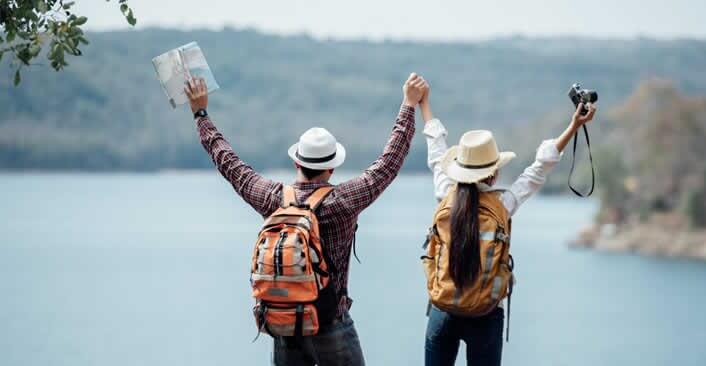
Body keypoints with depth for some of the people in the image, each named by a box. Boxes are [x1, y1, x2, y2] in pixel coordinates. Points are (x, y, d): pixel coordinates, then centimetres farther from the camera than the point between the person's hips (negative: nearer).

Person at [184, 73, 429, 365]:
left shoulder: (273, 199, -4)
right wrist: (409, 105, 2)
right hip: (331, 325, -4)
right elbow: (389, 163, -6)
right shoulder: (343, 202, -13)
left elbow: (228, 163, 9)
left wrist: (201, 113, 20)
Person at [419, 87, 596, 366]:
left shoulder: (446, 196, -5)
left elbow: (436, 153, 10)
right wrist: (574, 126, 1)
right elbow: (540, 168, -3)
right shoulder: (502, 205, -10)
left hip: (442, 311, 2)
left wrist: (423, 102, 24)